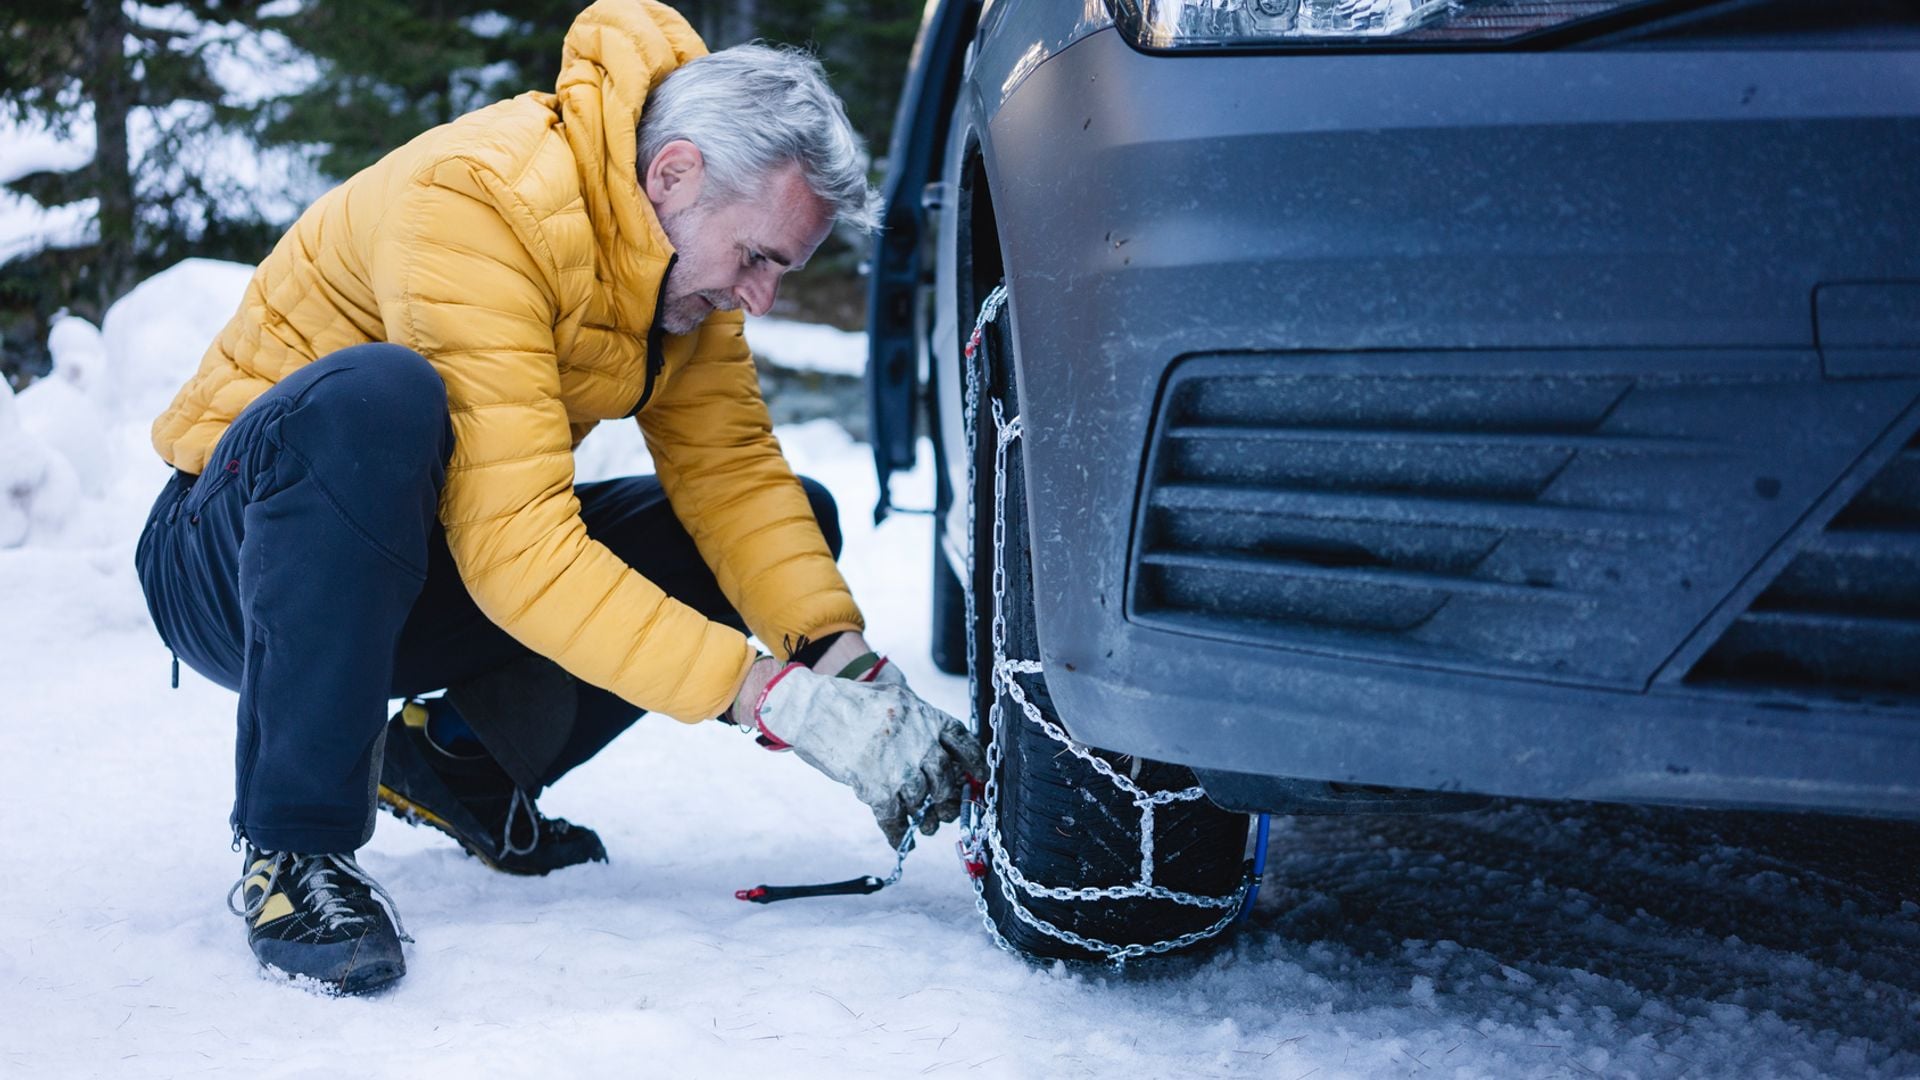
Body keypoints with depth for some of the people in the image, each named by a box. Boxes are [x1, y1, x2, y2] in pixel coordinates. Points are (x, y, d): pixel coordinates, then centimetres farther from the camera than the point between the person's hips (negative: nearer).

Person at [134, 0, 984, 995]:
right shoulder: (476, 204, -30)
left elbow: (732, 469, -6)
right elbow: (519, 553, -36)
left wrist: (846, 662, -21)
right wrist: (771, 699, -38)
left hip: (424, 565, 8)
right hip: (236, 562, -7)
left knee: (800, 520, -3)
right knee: (375, 396, -41)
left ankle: (463, 759, 5)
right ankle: (292, 853, -26)